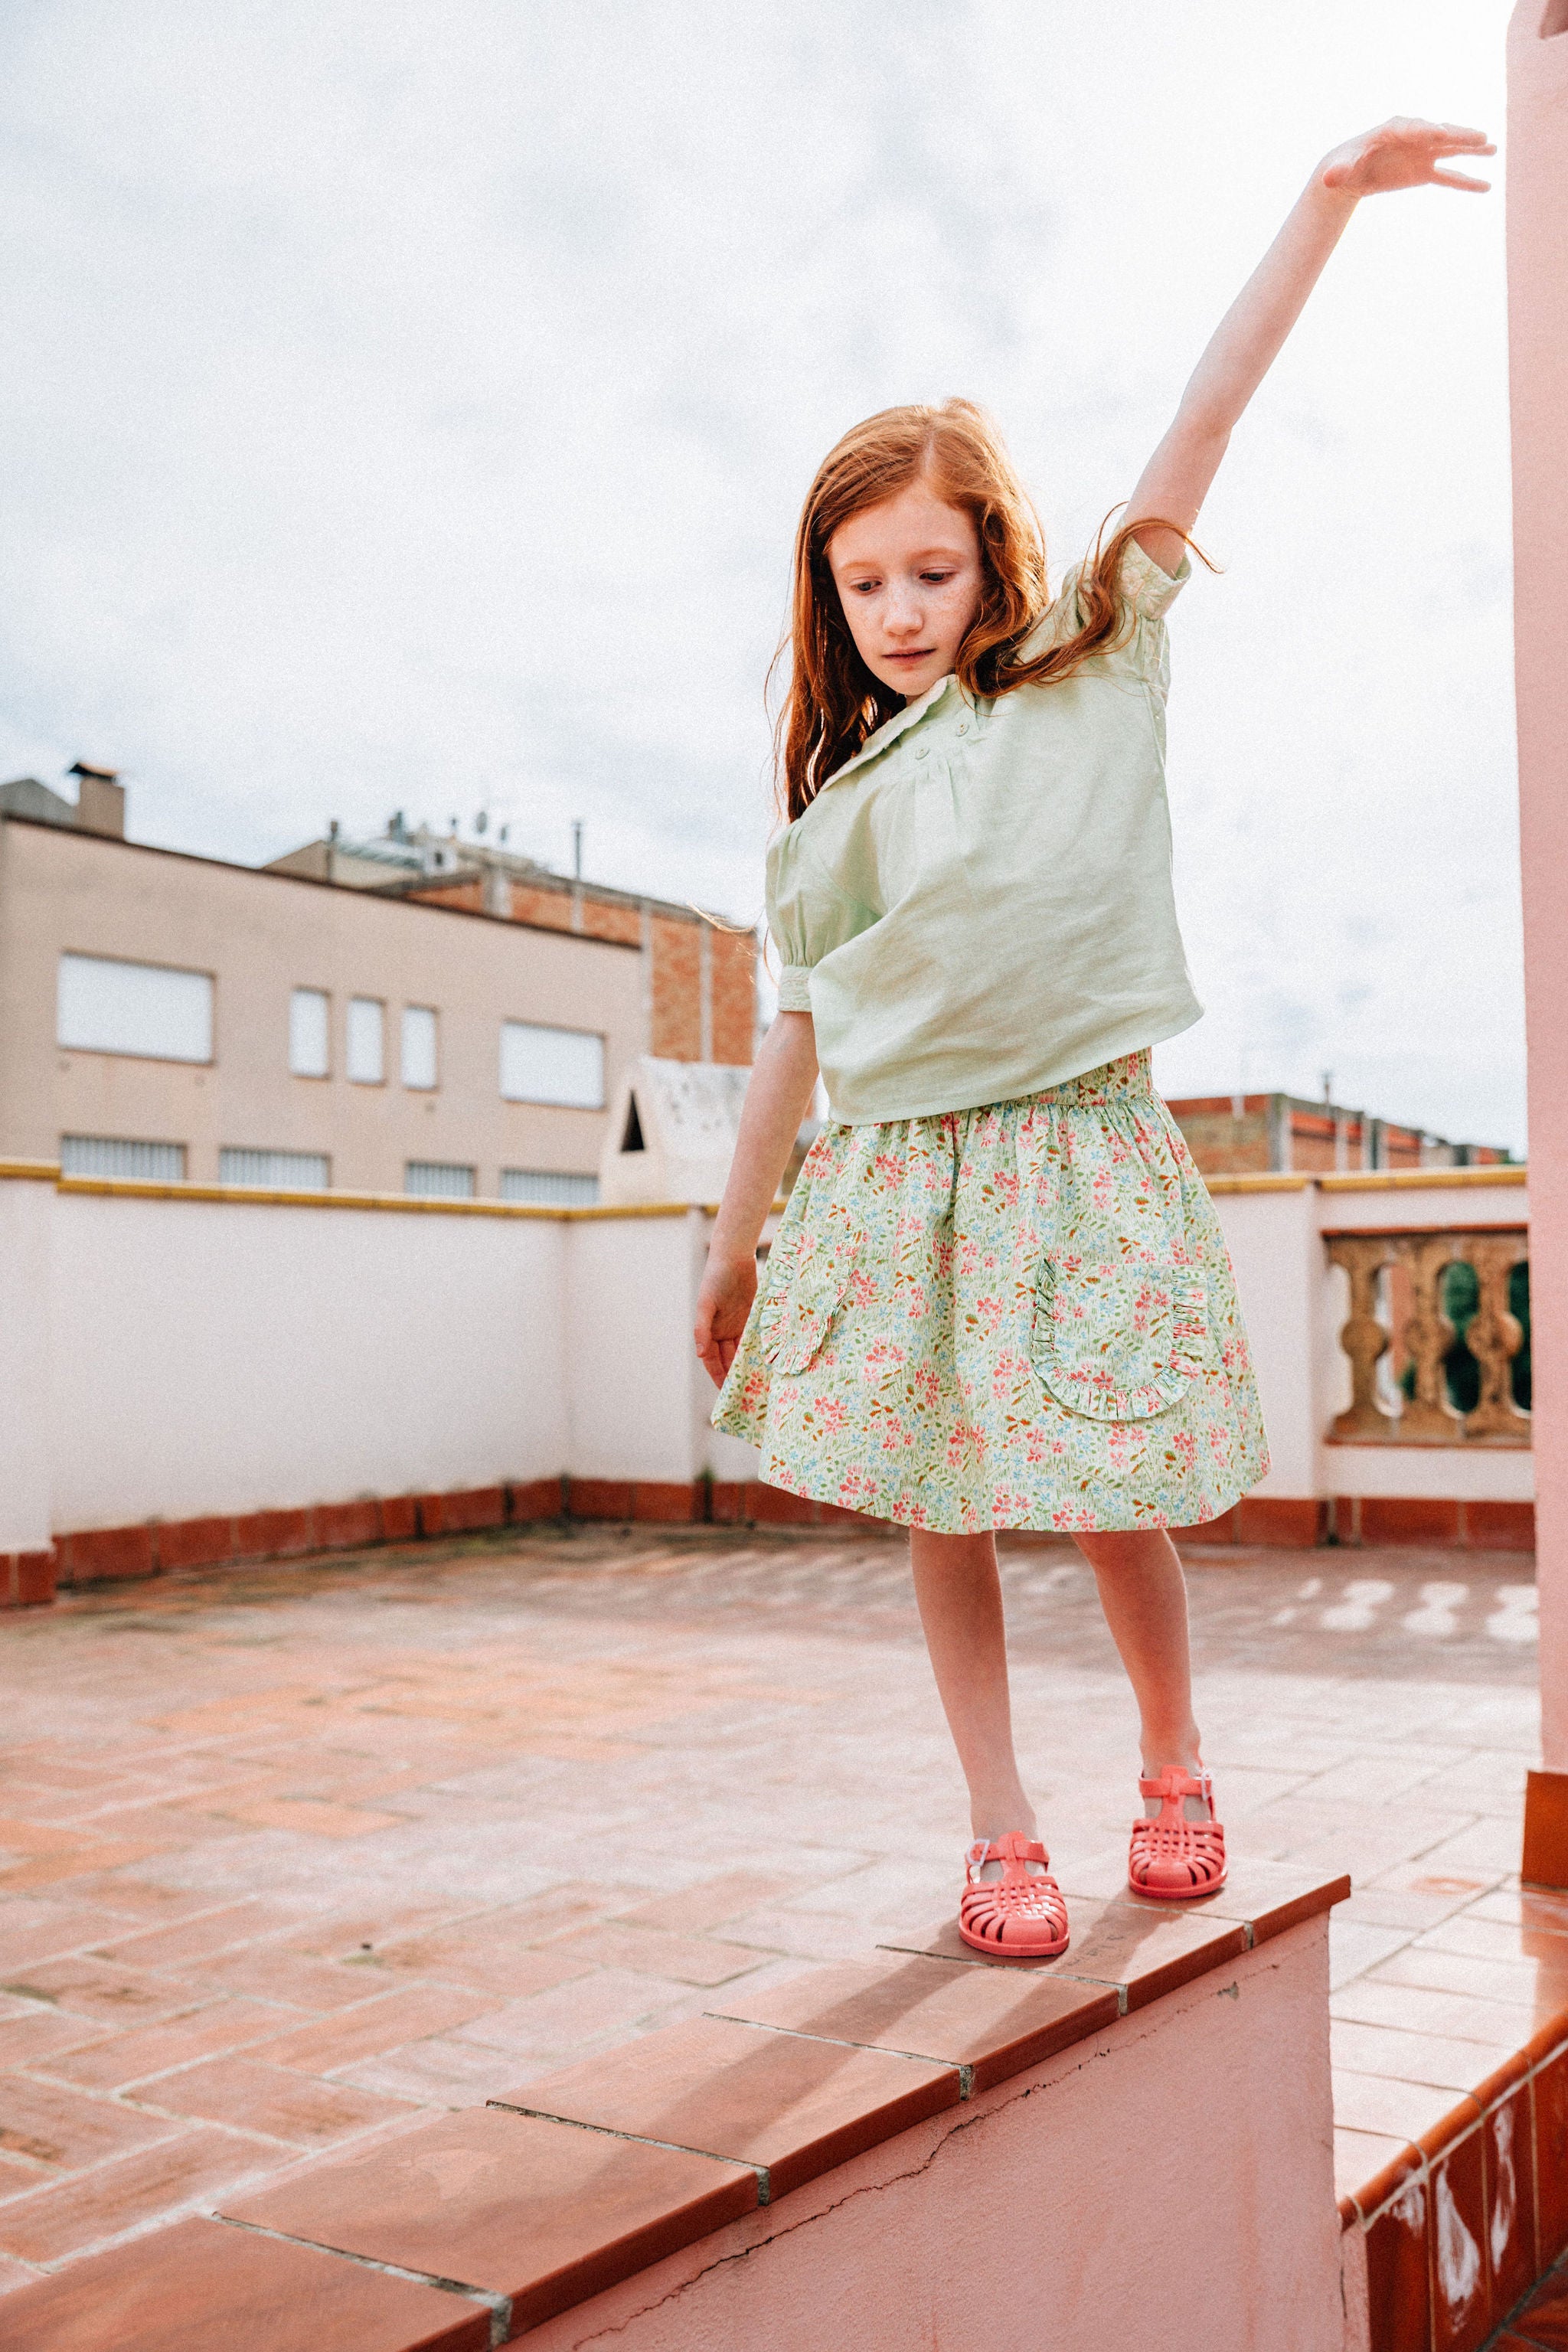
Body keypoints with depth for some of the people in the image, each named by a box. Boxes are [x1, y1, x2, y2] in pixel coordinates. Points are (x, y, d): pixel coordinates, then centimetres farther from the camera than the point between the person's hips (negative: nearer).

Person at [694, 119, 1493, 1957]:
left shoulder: (1096, 670, 6)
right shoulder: (838, 793, 13)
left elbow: (1207, 417, 1)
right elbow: (800, 1027, 15)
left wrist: (1330, 195, -3)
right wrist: (734, 1245, 15)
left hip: (1077, 1143, -3)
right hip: (892, 1169, 3)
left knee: (1110, 1506, -1)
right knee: (943, 1511, 4)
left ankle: (1176, 1777, 26)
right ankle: (1000, 1836, 19)